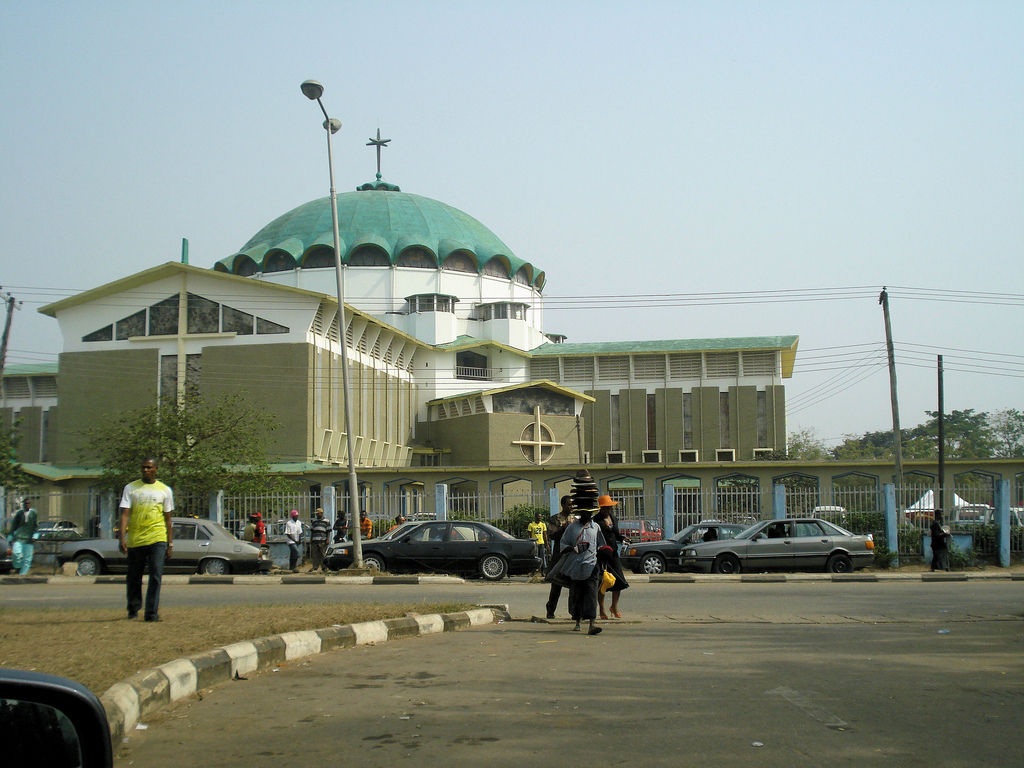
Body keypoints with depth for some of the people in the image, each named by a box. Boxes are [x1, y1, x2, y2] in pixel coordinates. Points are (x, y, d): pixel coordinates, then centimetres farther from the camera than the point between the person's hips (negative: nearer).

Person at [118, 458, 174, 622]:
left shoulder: (165, 490, 9)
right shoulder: (130, 488, 7)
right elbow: (125, 514, -1)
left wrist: (170, 544, 9)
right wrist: (122, 537, -13)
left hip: (157, 539, -1)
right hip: (135, 539, 1)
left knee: (156, 576, -11)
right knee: (134, 578, 10)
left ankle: (151, 613, -10)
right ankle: (133, 610, 28)